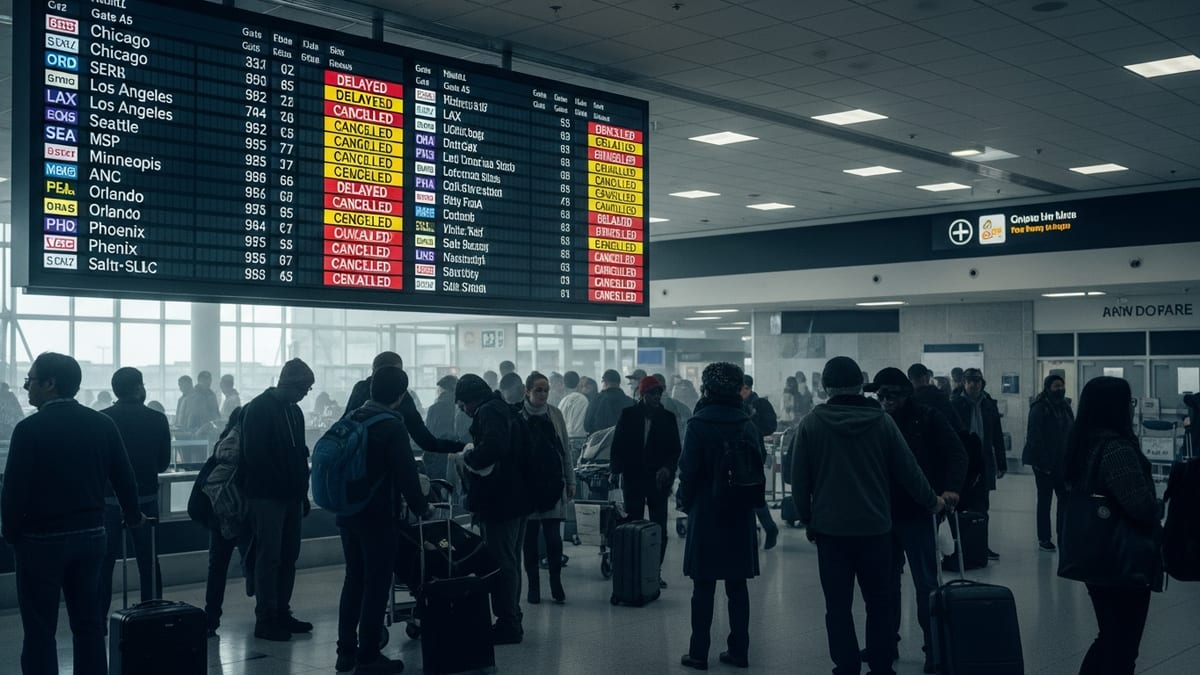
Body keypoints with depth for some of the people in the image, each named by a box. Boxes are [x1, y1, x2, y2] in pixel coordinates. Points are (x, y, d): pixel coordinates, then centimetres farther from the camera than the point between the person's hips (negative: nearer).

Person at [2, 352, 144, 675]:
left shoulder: (30, 428, -13)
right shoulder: (103, 424, 2)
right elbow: (124, 477, 6)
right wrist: (133, 515, 23)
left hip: (41, 540, -5)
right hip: (91, 535, 5)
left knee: (40, 629, 3)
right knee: (88, 622, 12)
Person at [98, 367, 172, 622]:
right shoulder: (157, 419, -6)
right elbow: (163, 463, 3)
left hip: (109, 499, -1)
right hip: (146, 498, 1)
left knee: (104, 563, 8)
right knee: (148, 561, 10)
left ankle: (98, 620, 9)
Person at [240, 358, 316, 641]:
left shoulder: (294, 411, 15)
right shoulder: (258, 408, -9)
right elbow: (255, 455, -15)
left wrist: (303, 491, 14)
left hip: (291, 496, 7)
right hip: (267, 495, -7)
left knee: (289, 556, 9)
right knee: (269, 557, -4)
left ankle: (282, 612, 17)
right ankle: (265, 619, 1)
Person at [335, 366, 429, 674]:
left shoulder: (351, 419, 8)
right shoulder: (393, 427, -14)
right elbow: (406, 473, -15)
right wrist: (421, 507, -2)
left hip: (347, 513, 7)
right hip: (379, 516, -7)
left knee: (354, 580, 15)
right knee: (376, 585, 0)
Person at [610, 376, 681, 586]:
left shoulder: (668, 417, 2)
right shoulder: (628, 415, 1)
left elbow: (675, 450, 4)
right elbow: (618, 444, 1)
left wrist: (667, 468, -13)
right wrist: (616, 469, -9)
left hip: (658, 479, 1)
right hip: (633, 478, 0)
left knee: (659, 528, 1)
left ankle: (656, 570, 9)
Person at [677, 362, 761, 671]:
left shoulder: (699, 425, -11)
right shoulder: (747, 425, 2)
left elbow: (689, 470, -11)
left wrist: (684, 500, 4)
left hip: (706, 513, -4)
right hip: (740, 514, 4)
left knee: (703, 587, 3)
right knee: (737, 586, 10)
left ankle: (699, 653, 7)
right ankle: (738, 651, 15)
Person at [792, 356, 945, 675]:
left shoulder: (811, 424, -5)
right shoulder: (881, 420, -3)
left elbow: (800, 480, -3)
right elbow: (908, 469, 2)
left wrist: (807, 519, 10)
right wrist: (931, 501, 17)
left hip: (830, 528, -1)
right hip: (875, 526, 2)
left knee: (838, 605, 5)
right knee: (879, 602, 14)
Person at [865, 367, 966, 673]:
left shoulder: (929, 419, -5)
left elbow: (957, 454, -8)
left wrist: (951, 487, -24)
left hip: (918, 514, -4)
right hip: (884, 514, 4)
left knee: (926, 583, 2)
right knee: (886, 581, 12)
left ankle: (934, 647, 10)